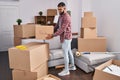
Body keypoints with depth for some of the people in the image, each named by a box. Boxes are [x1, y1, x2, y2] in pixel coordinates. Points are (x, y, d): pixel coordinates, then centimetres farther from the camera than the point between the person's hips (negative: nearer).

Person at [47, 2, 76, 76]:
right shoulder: (61, 16, 10)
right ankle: (72, 66, 32)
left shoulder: (67, 17, -22)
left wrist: (53, 35, -26)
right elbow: (57, 26, 19)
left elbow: (62, 29, -27)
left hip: (66, 37, -10)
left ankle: (66, 70, 8)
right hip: (65, 37, 10)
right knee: (69, 51, 18)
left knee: (65, 53, -3)